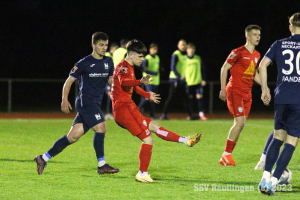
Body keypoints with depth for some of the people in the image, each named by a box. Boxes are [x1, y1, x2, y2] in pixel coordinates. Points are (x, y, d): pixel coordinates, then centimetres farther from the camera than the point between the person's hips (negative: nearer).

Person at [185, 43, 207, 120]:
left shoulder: (198, 58, 6)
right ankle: (190, 114, 12)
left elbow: (202, 69, 10)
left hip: (198, 82, 0)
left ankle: (201, 114, -5)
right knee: (189, 98, 4)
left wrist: (204, 79, 4)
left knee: (199, 97, -7)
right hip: (188, 82, 0)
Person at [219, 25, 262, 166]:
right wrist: (223, 89, -12)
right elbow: (224, 68, -7)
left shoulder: (256, 55, 12)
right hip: (234, 91, -8)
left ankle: (225, 158, 10)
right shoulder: (238, 52, -11)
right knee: (240, 122, -17)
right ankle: (227, 154, -6)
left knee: (240, 124, 4)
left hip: (247, 93, 8)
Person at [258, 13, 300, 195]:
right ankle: (273, 182, -8)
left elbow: (262, 65, 2)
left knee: (278, 137, 17)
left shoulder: (279, 45, 8)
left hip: (282, 97, 3)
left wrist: (265, 89, 10)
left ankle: (266, 176, 4)